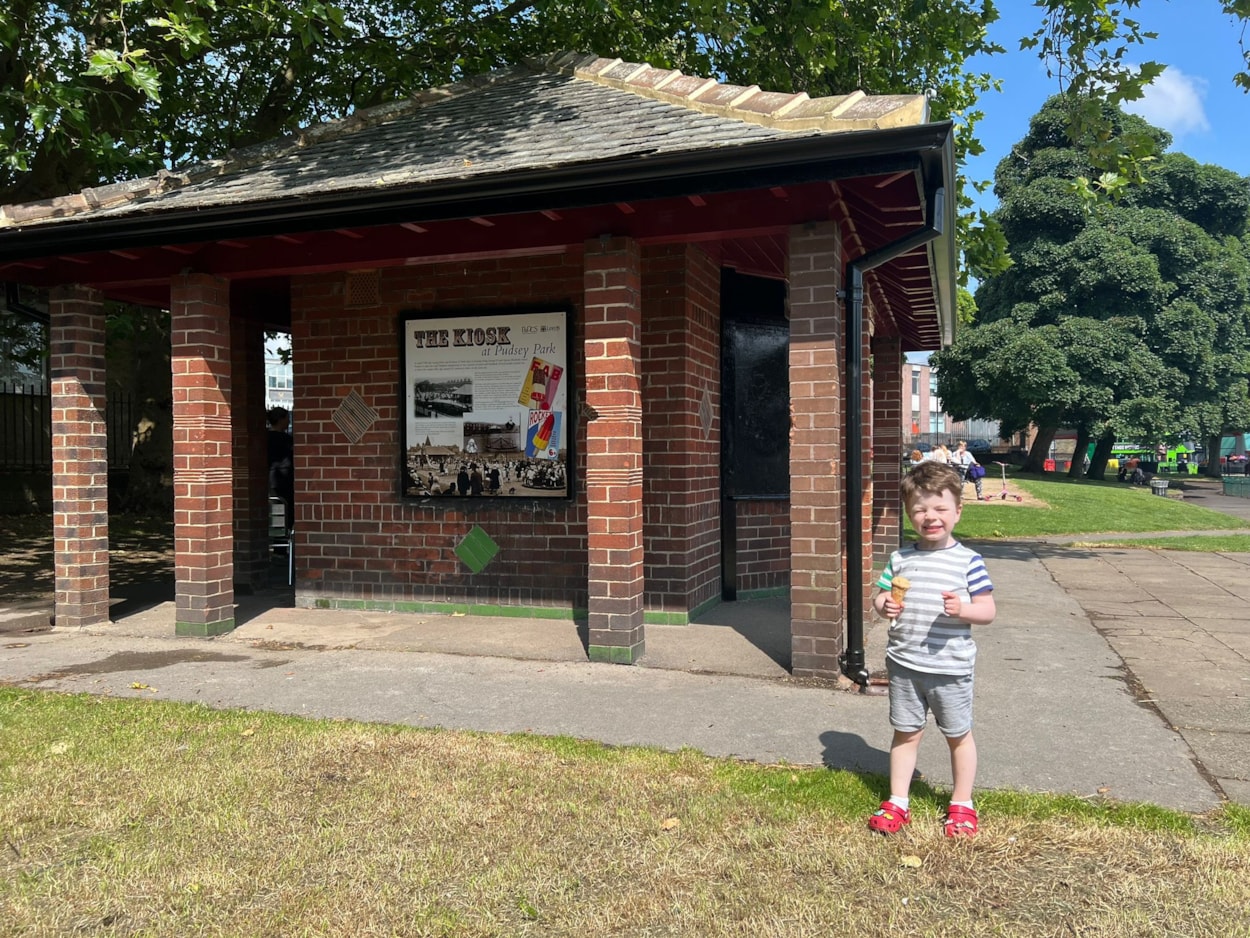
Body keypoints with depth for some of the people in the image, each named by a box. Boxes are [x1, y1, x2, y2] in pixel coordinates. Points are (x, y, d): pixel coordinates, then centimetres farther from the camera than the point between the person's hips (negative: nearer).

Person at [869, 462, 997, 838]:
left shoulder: (968, 561, -8)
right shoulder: (901, 559, 2)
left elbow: (988, 610, -7)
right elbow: (881, 595, 11)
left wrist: (963, 609, -26)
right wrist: (884, 605, -11)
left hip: (950, 667, -3)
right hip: (904, 665, 3)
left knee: (958, 735, 13)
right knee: (906, 733, 14)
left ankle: (962, 805, 31)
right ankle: (898, 803, 26)